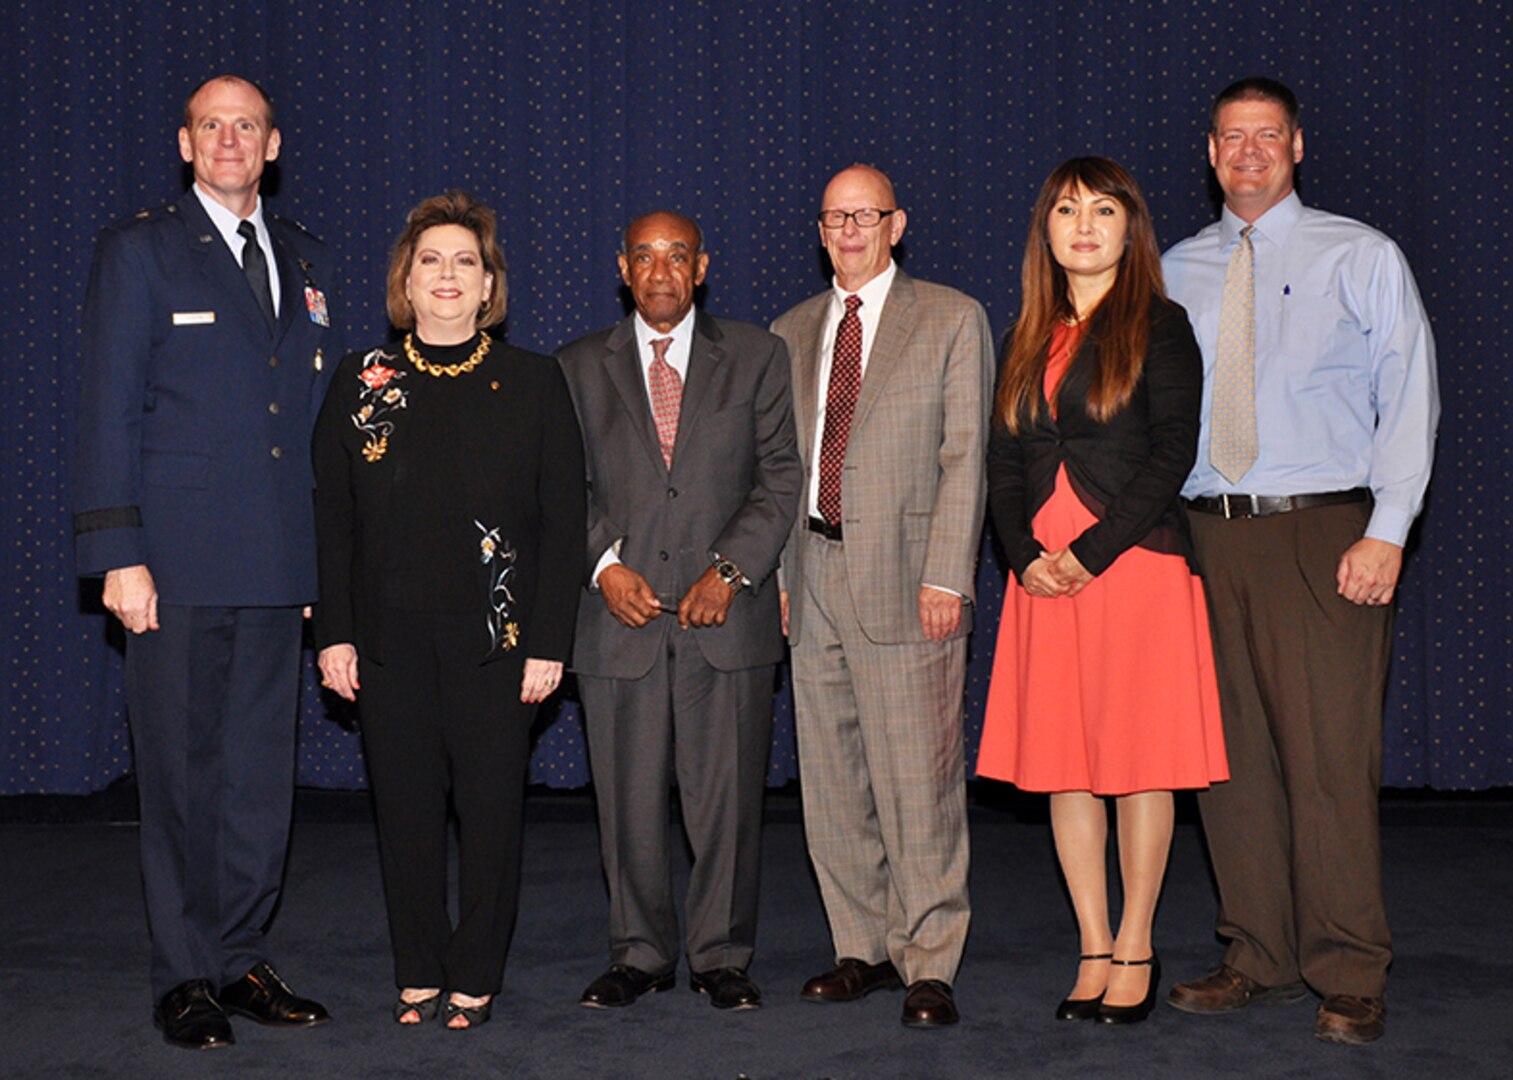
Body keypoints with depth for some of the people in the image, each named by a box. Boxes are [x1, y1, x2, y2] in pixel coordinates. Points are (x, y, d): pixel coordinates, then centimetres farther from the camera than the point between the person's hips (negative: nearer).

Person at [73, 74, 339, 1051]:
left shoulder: (310, 263, 17)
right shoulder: (139, 250, 3)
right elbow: (109, 412, -3)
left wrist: (322, 555, 11)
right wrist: (119, 552, -11)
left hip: (279, 565, 4)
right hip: (180, 561, -4)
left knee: (262, 770, 8)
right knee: (182, 773, 1)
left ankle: (241, 958, 19)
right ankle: (185, 976, 12)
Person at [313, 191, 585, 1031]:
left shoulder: (533, 381, 2)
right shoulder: (362, 381, 6)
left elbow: (563, 520, 0)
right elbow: (331, 515, 6)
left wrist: (549, 643, -7)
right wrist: (334, 633, -1)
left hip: (495, 637, -1)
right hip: (389, 638, 2)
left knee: (490, 810, 4)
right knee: (405, 808, 7)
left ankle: (476, 978, 19)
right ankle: (418, 974, 23)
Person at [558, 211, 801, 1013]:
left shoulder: (755, 356, 9)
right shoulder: (581, 368, 12)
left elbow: (782, 475, 3)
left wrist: (729, 570, -9)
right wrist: (603, 563, -8)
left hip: (727, 615, -1)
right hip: (619, 616, 1)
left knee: (728, 797, 1)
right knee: (628, 802, 4)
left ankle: (721, 957, 16)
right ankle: (639, 954, 20)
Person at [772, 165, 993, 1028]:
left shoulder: (952, 319, 4)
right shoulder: (791, 332, 17)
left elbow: (964, 457, -3)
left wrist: (946, 575, -11)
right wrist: (774, 570, 6)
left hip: (906, 578, -5)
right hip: (813, 577, 5)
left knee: (919, 783, -5)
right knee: (832, 784, 8)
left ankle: (929, 964, 6)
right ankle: (865, 948, 21)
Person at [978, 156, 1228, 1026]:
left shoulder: (1159, 326, 1)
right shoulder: (1031, 340, 15)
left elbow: (1173, 453, -8)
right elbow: (1005, 464, 12)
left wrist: (1091, 553, -14)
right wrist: (1026, 555, -5)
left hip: (1134, 565, -5)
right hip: (1044, 576, 5)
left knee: (1139, 760, 0)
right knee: (1061, 761, 5)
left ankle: (1136, 951, 13)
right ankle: (1096, 952, 16)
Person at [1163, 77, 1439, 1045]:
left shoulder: (1361, 258, 5)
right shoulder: (1177, 273, 15)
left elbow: (1410, 397, -1)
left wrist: (1387, 531, -11)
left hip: (1326, 533, -4)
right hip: (1209, 532, 4)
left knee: (1331, 758, -6)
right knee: (1233, 755, 6)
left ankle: (1350, 981, 5)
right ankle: (1260, 959, 17)